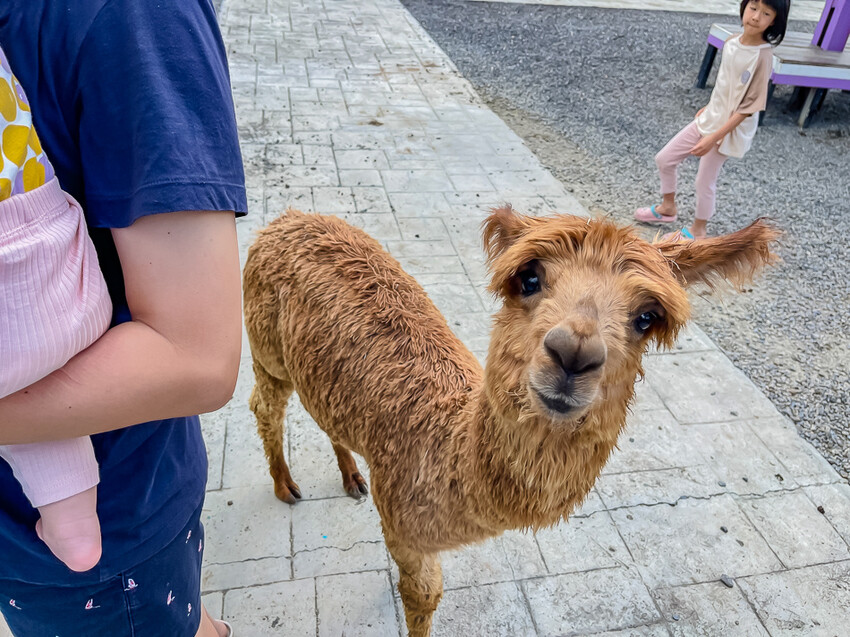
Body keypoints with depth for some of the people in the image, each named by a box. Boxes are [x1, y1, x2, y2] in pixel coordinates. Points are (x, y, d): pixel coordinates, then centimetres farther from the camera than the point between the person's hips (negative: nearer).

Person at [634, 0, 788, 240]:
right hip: (709, 119, 7)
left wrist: (714, 138, -24)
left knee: (705, 181, 5)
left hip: (729, 130, -7)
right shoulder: (732, 42, -4)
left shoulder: (763, 57, -24)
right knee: (664, 159, 11)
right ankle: (668, 207, 35)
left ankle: (697, 231, 29)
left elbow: (749, 106, -22)